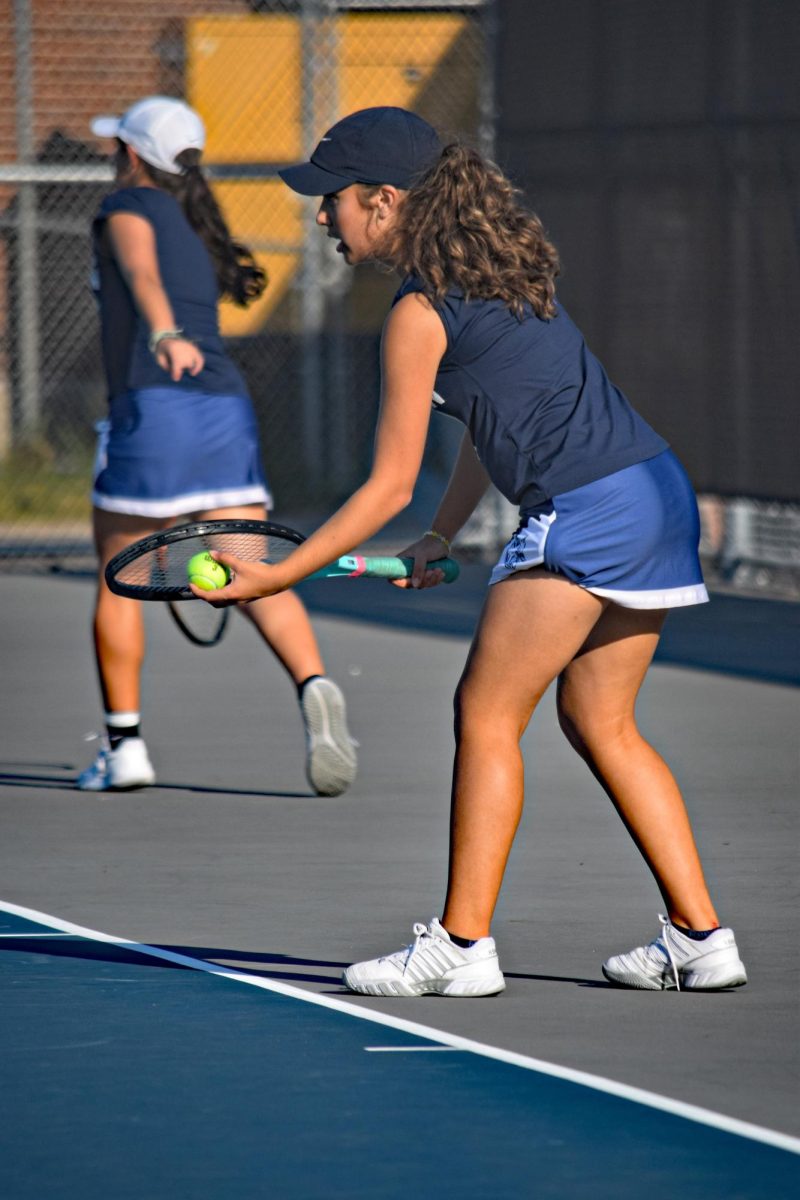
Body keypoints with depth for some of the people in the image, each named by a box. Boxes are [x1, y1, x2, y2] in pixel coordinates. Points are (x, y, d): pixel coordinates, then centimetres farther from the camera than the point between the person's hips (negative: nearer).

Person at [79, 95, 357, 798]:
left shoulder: (130, 205, 2)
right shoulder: (199, 230, 25)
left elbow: (142, 272, -20)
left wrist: (165, 336, -40)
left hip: (155, 406, -6)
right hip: (227, 407, 6)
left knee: (116, 580, 10)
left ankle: (123, 746, 11)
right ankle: (314, 687, -30)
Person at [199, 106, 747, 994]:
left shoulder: (419, 313, -10)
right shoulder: (489, 270, 16)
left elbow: (390, 487, -8)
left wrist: (276, 577, -3)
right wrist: (442, 536, 23)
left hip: (586, 509, -9)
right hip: (656, 490, 9)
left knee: (485, 715, -1)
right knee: (600, 724, 15)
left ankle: (462, 945, 0)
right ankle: (700, 938, 13)